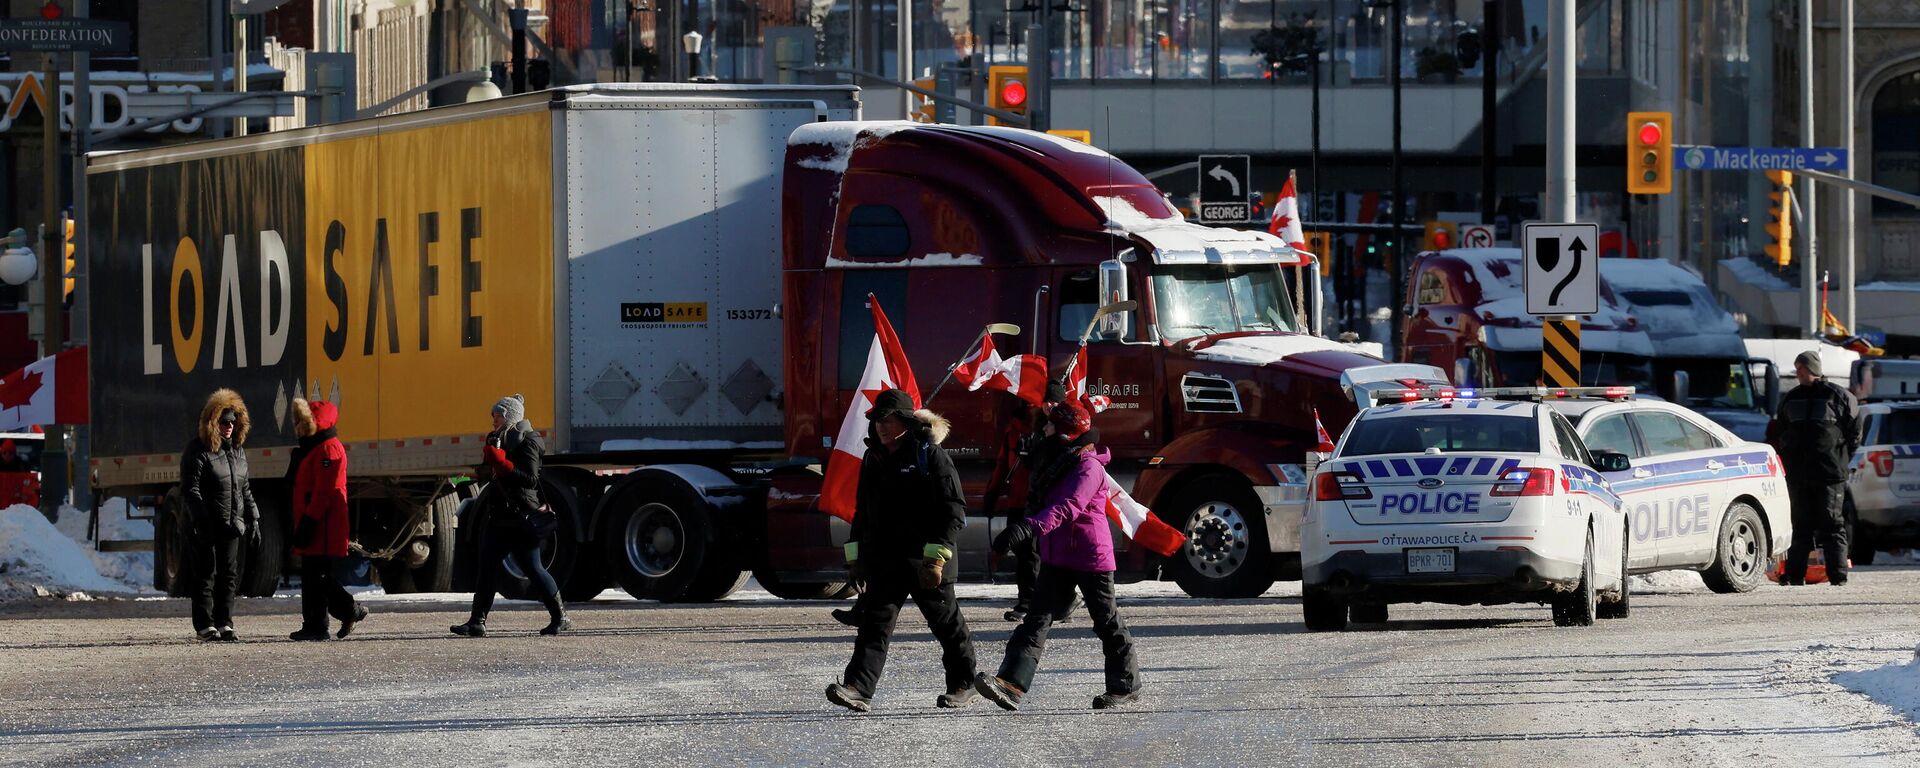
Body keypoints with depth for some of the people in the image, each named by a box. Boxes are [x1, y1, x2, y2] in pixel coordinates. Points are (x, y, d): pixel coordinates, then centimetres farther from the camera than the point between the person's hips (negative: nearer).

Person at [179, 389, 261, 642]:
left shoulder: (238, 450, 13)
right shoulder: (198, 451, -9)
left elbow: (244, 488, 21)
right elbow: (190, 490, -13)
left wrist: (252, 518, 15)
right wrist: (201, 519, -21)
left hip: (231, 526, 7)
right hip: (205, 526, -7)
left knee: (229, 575, 6)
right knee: (206, 575, -2)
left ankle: (224, 623, 11)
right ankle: (205, 625, 2)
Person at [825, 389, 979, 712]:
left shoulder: (930, 455, -9)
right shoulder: (874, 459, 11)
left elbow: (953, 510, -13)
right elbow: (863, 511, 20)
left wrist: (936, 557, -19)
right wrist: (855, 556, 15)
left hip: (924, 562, -5)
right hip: (883, 561, 5)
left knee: (946, 622, 9)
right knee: (874, 622, -8)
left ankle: (963, 684, 25)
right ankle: (858, 689, -18)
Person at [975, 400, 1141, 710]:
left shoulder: (1088, 466, -19)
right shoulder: (1055, 460, 10)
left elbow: (1068, 507, -36)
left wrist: (1028, 527, -47)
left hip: (1090, 557, -8)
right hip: (1057, 557, 8)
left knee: (1106, 621, 6)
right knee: (1037, 618, -5)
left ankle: (1125, 686, 22)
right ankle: (1012, 684, -16)